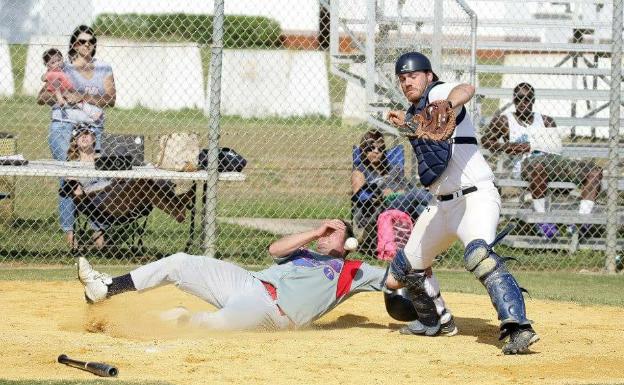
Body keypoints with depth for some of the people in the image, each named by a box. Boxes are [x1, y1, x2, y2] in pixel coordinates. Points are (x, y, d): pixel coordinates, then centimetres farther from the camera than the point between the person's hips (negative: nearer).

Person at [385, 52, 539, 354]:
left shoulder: (438, 94, -10)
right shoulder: (416, 111, 15)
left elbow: (465, 90, -34)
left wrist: (444, 108, -55)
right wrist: (406, 124, 21)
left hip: (475, 196, -10)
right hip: (442, 204, 10)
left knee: (478, 254, -35)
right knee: (406, 267, 18)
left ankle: (517, 327, -46)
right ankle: (429, 321, 43)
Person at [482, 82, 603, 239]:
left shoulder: (546, 121, 27)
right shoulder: (504, 120, 20)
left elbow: (556, 147, 12)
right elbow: (486, 140, 6)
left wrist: (530, 145, -2)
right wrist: (509, 147, -6)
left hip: (553, 161, 5)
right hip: (525, 163, -5)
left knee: (594, 170, -18)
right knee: (538, 165, -45)